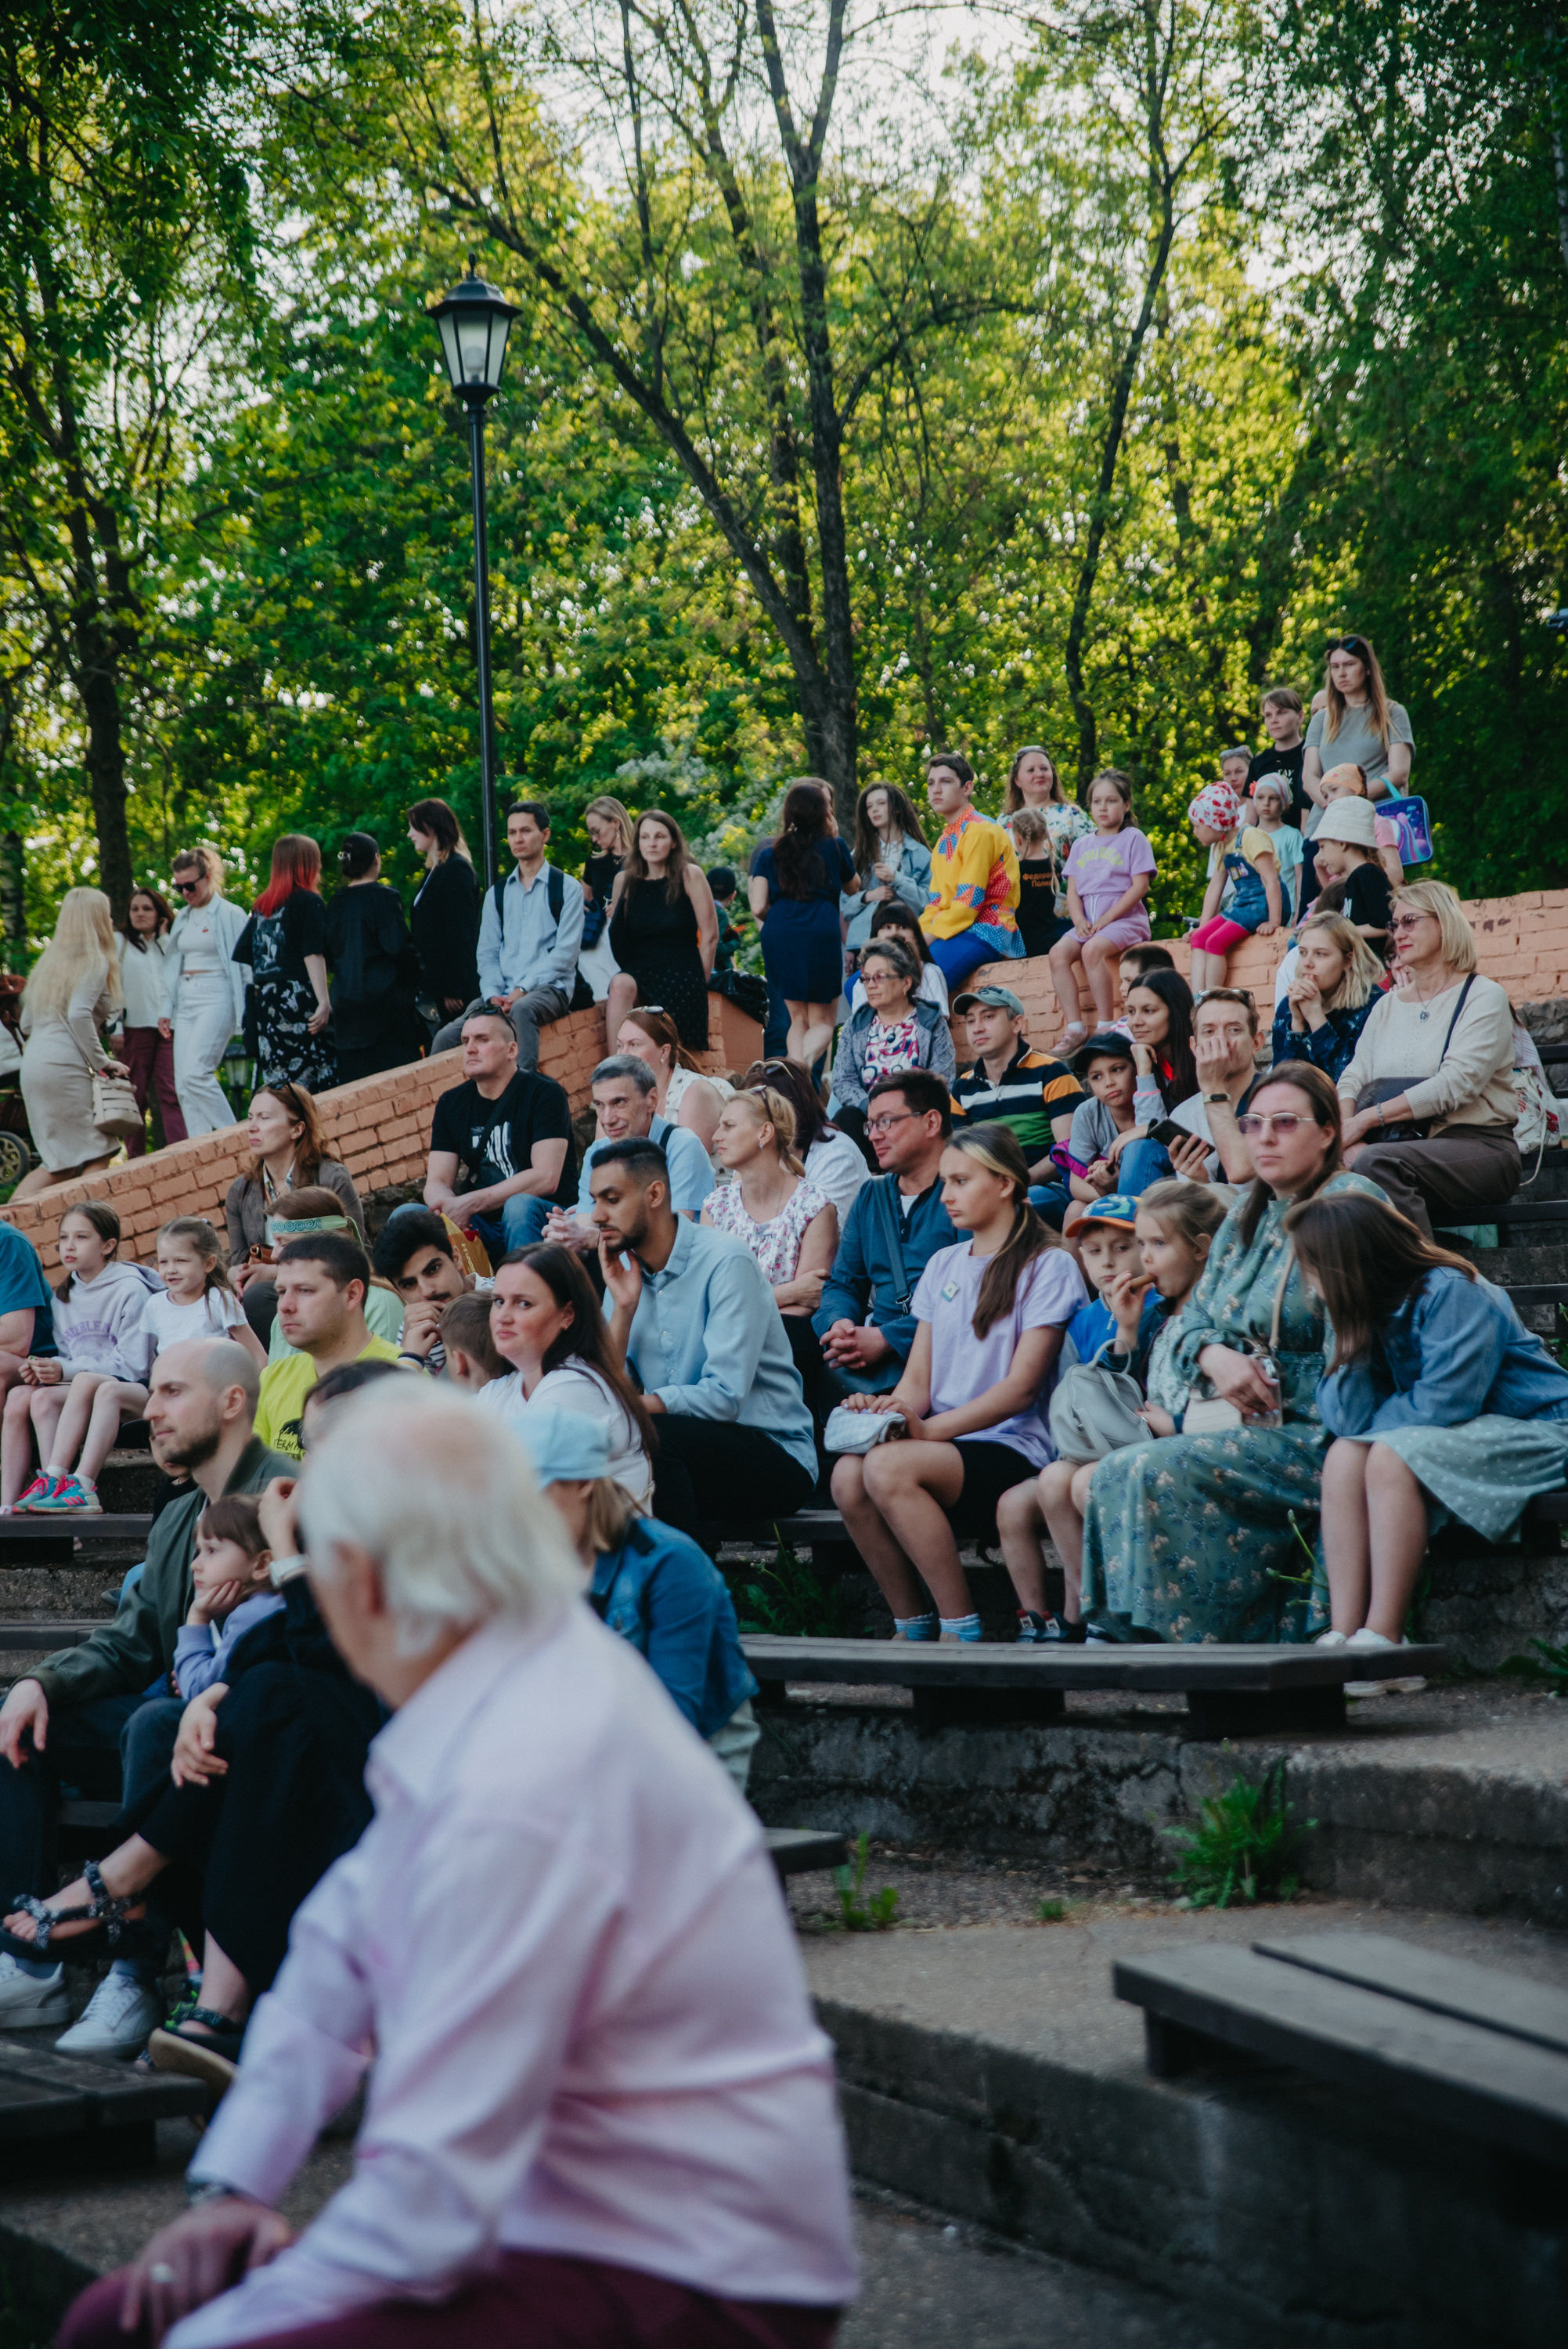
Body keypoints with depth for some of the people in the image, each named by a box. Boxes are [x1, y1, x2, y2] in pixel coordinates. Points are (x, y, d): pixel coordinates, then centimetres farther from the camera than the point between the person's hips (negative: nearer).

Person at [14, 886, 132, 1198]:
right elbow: (79, 1014, -17)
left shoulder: (49, 962, 22)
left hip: (32, 1066, 8)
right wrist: (101, 1062, -12)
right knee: (97, 1154, -1)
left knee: (61, 1164, 11)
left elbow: (26, 1024, 21)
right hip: (65, 1067, -8)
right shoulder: (94, 963, -2)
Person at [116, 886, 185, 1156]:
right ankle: (135, 1155, 5)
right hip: (135, 1028, -1)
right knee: (136, 1093, 1)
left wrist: (165, 939, 4)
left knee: (171, 1092, -8)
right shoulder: (119, 942, 11)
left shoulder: (168, 943, 18)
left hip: (168, 1026, 1)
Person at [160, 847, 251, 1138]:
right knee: (183, 1085, -1)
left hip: (216, 999, -7)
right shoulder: (183, 918, 17)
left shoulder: (231, 915, -3)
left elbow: (247, 965, -5)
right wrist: (166, 1009, 16)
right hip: (186, 1002, 7)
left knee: (195, 1073, -22)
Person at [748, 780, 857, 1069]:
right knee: (822, 1019, 4)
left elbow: (758, 908, 4)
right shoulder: (833, 847, 10)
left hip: (778, 936, 2)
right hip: (822, 934, -2)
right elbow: (852, 888, 28)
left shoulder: (768, 855, 13)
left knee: (798, 1016, 16)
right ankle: (806, 1061, -27)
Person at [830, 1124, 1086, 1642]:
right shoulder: (942, 1265, 19)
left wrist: (930, 1428, -19)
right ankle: (912, 1627, -10)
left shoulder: (1049, 1267, -1)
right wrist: (889, 1409, -11)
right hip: (943, 1444, 6)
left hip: (1012, 1449, -5)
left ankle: (961, 1630, -20)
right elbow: (918, 1376, 14)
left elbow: (1022, 1386, -10)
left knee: (889, 1466, -32)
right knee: (847, 1473, -26)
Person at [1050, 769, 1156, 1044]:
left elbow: (1140, 886, -6)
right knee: (1058, 953, -22)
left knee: (1092, 949, -33)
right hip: (1088, 923, 6)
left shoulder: (1133, 839, 2)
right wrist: (1080, 921, -7)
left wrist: (1104, 920, -13)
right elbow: (1073, 890, 14)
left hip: (1124, 919, -6)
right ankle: (1074, 1028, -22)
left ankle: (1106, 1026, -27)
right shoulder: (1081, 845, 19)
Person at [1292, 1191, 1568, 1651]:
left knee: (1392, 1455, -29)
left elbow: (1442, 1403, -26)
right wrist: (1350, 1351, -17)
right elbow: (1348, 1421, -5)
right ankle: (1345, 1633, -21)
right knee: (1345, 1455, -14)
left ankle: (1383, 1638, -29)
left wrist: (1374, 1421, -9)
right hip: (1464, 1439, 8)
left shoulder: (1452, 1293, -20)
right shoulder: (1362, 1314, 5)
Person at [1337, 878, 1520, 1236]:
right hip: (1407, 1146, 5)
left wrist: (1368, 1118, -18)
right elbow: (1353, 1078, 10)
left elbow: (1455, 1084, -14)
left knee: (1378, 1162, -36)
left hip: (1479, 1148, -5)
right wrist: (1348, 1131, -13)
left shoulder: (1485, 997, 1)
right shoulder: (1388, 1005, 21)